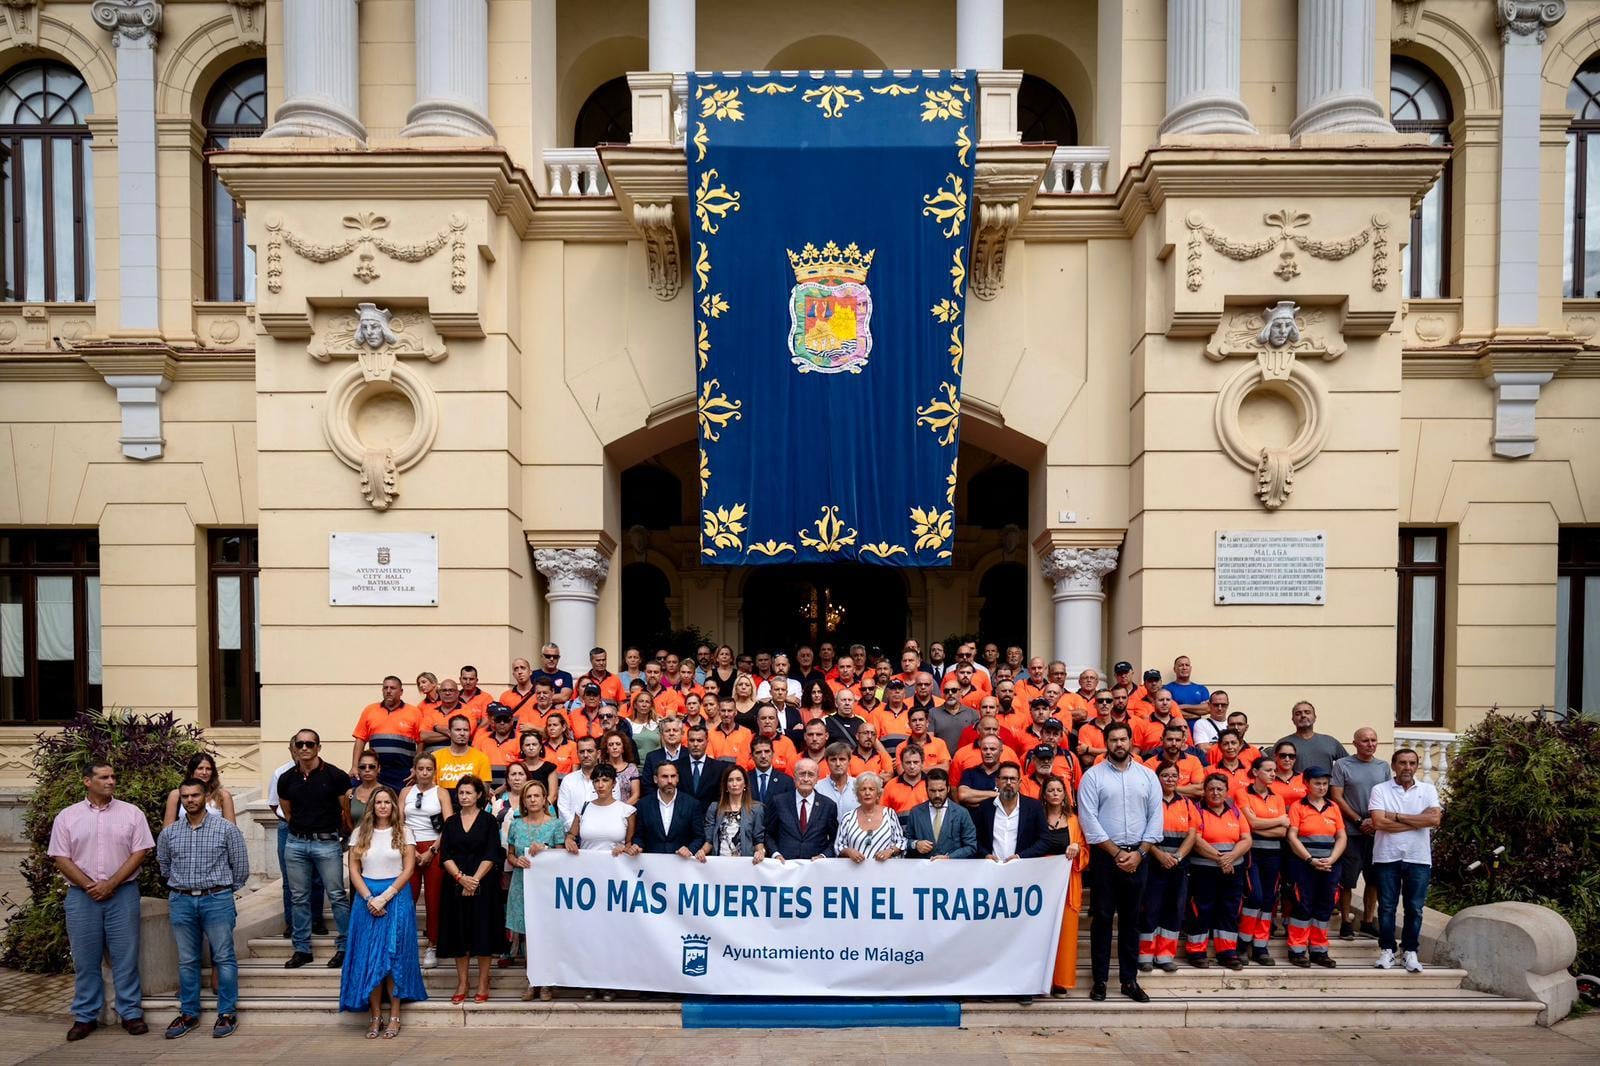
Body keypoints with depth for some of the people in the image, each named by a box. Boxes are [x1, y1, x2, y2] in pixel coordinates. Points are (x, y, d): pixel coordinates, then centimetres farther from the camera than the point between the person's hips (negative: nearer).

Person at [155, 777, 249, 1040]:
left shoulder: (226, 828, -4)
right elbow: (164, 867, 21)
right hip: (181, 901, 3)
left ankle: (227, 1013, 8)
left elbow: (241, 866, 2)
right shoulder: (169, 833, 5)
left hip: (217, 899, -3)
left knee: (223, 958, 0)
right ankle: (189, 1013, 22)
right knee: (187, 961, 11)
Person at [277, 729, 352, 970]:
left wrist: (344, 833, 12)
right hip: (296, 843, 4)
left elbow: (346, 810, 2)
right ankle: (302, 948, 21)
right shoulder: (286, 779, 3)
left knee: (337, 895, -2)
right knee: (299, 898, 10)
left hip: (327, 843, -4)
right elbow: (287, 812, 17)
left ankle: (344, 947, 7)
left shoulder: (334, 776, -8)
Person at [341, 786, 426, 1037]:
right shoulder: (360, 833, 6)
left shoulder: (403, 833, 1)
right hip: (367, 898, 2)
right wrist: (369, 898, -10)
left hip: (397, 898, -2)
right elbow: (354, 870, 3)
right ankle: (375, 1015, 8)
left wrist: (385, 897, -13)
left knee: (393, 957, -1)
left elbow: (408, 869, -3)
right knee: (368, 957, 1)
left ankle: (394, 1016, 5)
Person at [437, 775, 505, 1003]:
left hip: (483, 884, -2)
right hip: (456, 885, 3)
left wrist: (475, 879, -16)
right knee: (458, 933, 5)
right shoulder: (451, 822, 8)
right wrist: (461, 877, -13)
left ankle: (483, 984, 11)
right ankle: (461, 984, 15)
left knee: (483, 931, 0)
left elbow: (491, 856, -6)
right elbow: (445, 856, 0)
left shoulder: (488, 821, 0)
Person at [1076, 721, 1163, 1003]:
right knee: (1102, 918, 3)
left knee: (1131, 919, 10)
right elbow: (1089, 820, -8)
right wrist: (1116, 853, -10)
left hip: (1138, 856, 2)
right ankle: (1100, 980, 11)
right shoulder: (1092, 776, -3)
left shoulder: (1147, 776, 5)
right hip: (1104, 855, -2)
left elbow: (1155, 817, 3)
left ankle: (1129, 980, 18)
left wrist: (1139, 852, -6)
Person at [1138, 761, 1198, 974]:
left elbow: (1192, 835, 4)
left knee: (1174, 910, 6)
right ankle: (1145, 955, 8)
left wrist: (1177, 856, -10)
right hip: (1153, 863, -4)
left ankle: (1165, 955, 16)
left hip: (1179, 866, 4)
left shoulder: (1187, 803, 10)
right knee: (1150, 908, -2)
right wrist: (1159, 854, -17)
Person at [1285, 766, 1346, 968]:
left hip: (1330, 866, 4)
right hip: (1304, 864, -4)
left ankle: (1319, 951, 16)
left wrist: (1331, 859, -8)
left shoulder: (1333, 807, 11)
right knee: (1303, 906, -4)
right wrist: (1310, 859, -14)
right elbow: (1292, 837, -7)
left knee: (1325, 907, 7)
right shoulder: (1298, 807, 0)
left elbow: (1341, 837, 7)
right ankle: (1297, 950, 4)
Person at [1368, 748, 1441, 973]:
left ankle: (1410, 952, 18)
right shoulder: (1380, 790, -1)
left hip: (1419, 859, 1)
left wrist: (1397, 816, -11)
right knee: (1386, 907, 5)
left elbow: (1434, 820, -11)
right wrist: (1417, 822, -10)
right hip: (1387, 857, -1)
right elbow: (1379, 822, -13)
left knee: (1415, 908, 6)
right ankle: (1387, 950, 16)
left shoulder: (1428, 790, 5)